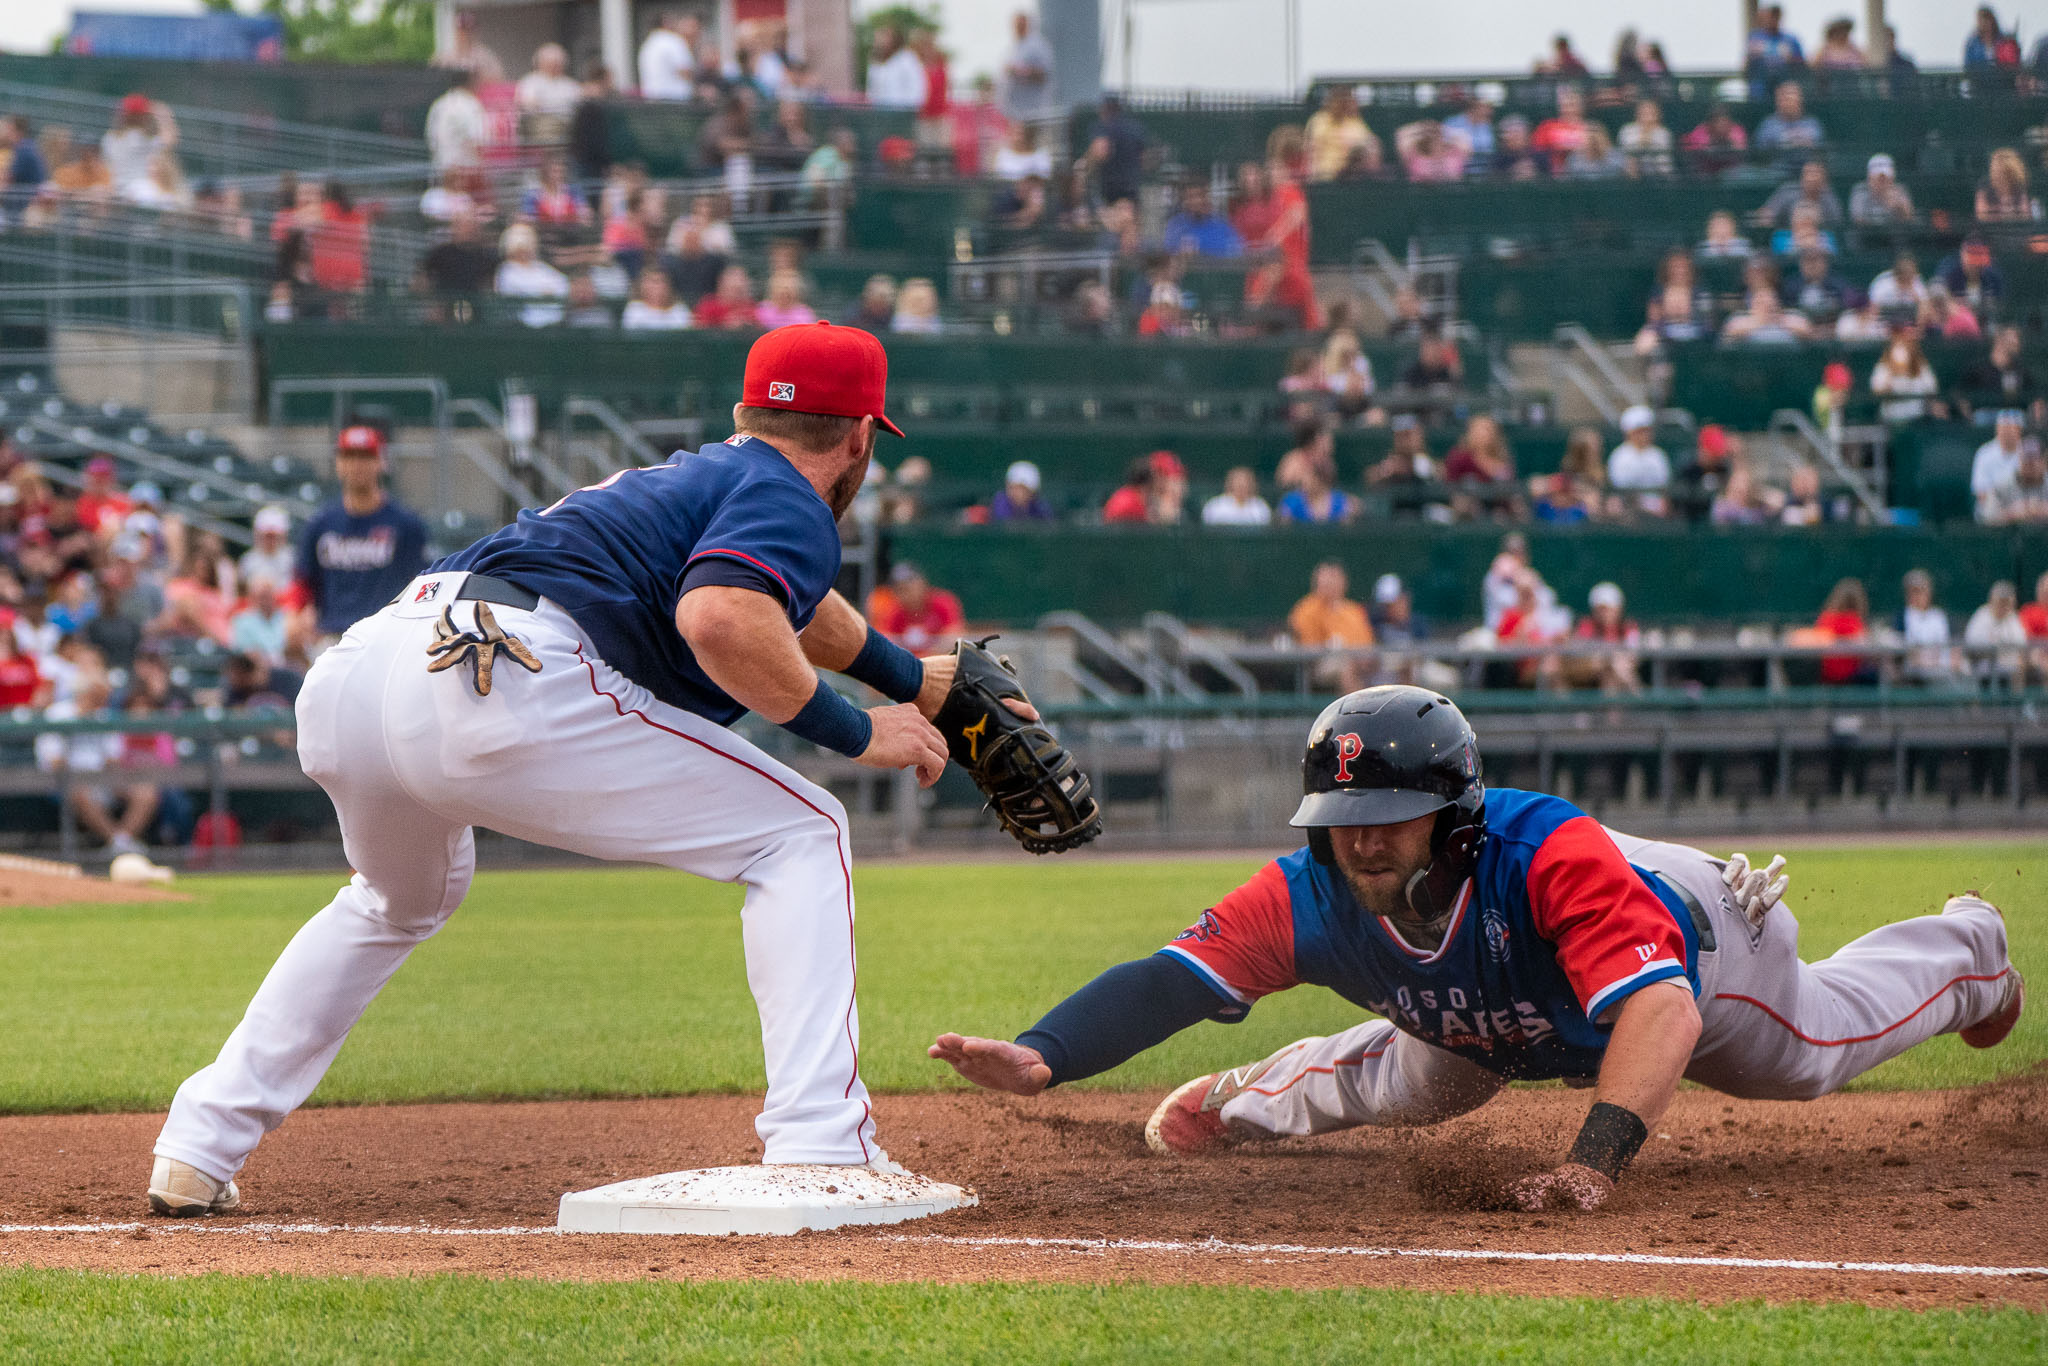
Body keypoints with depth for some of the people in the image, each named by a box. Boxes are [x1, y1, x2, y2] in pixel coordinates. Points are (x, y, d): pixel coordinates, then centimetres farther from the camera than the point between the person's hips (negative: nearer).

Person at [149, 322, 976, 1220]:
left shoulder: (703, 473, 34)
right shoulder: (791, 503, 7)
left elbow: (780, 596, 55)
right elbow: (720, 619, -15)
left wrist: (913, 679, 66)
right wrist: (855, 733, -3)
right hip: (495, 681, -9)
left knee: (401, 903, 38)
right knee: (799, 835, 5)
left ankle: (199, 1146, 30)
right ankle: (820, 1155, -9)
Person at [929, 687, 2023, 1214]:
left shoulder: (1549, 852, -52)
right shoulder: (1309, 898, -41)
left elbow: (1662, 1010, -61)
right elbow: (1166, 979, -50)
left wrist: (1596, 1159, -75)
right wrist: (1040, 1059, -69)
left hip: (1695, 935, -2)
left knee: (1817, 1042, 28)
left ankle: (1968, 948, 59)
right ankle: (1256, 1102, 59)